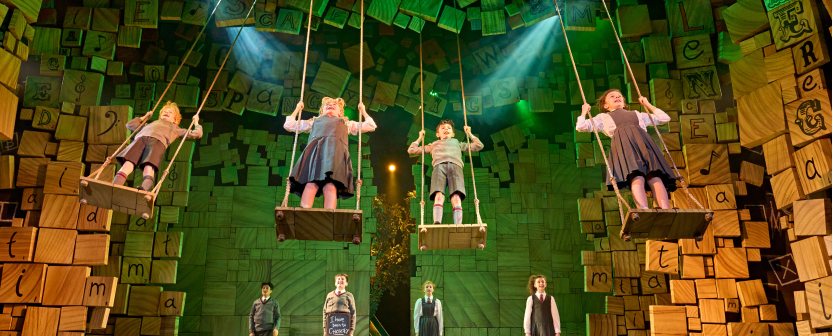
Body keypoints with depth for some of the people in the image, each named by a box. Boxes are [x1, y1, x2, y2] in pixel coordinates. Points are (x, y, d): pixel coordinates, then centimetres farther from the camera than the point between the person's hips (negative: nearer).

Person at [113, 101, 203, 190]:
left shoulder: (175, 129, 40)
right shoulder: (150, 124, 48)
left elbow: (197, 134, 34)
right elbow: (130, 125, 57)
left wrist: (196, 122, 45)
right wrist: (144, 117, 61)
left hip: (158, 141, -3)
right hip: (140, 139, 3)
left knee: (149, 169, -34)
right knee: (127, 165, -27)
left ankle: (143, 191, -61)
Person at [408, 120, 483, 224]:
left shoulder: (457, 143, 43)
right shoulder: (433, 145, 42)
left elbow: (479, 146, 45)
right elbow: (411, 150, 44)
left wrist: (469, 133, 49)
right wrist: (420, 138, 48)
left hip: (455, 166, 0)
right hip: (439, 166, 0)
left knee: (456, 197, -27)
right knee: (439, 196, -30)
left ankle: (458, 227, -43)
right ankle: (436, 224, -49)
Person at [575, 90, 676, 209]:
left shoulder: (637, 114, 44)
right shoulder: (603, 117, 36)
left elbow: (664, 118, 47)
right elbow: (581, 127, 27)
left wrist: (648, 104, 50)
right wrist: (585, 112, 37)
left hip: (643, 140, 3)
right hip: (622, 142, -3)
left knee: (655, 177, -24)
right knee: (637, 178, -30)